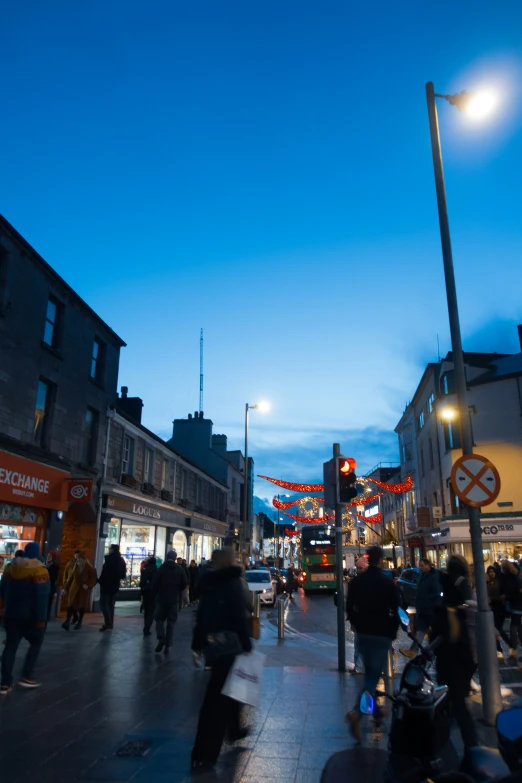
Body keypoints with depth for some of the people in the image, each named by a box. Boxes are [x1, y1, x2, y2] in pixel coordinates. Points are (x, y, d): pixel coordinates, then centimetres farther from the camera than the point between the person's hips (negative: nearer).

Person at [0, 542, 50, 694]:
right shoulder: (39, 570, -15)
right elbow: (42, 596, -20)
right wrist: (41, 618, -15)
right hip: (30, 615, -5)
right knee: (36, 643, 13)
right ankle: (27, 677, 7)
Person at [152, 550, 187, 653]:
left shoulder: (161, 568, -8)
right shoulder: (180, 569, -1)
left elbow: (155, 583, -9)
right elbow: (184, 584, -1)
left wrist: (155, 594, 9)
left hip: (161, 598, -2)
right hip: (174, 599, 2)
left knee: (159, 619, 11)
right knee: (171, 622, 9)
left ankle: (161, 639, -10)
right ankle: (167, 644, 6)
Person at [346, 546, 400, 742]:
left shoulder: (356, 581, 0)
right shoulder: (388, 583, -11)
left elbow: (349, 608, 6)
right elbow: (395, 612, -8)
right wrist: (392, 634, 4)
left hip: (363, 633, 4)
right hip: (381, 634, -4)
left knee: (369, 672, 20)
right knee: (374, 675, -4)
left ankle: (375, 710, 29)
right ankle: (357, 712, -20)